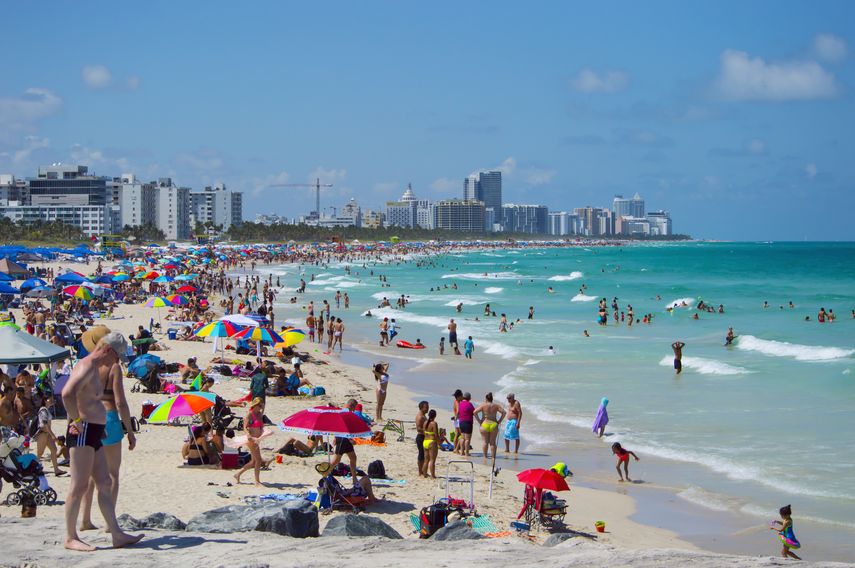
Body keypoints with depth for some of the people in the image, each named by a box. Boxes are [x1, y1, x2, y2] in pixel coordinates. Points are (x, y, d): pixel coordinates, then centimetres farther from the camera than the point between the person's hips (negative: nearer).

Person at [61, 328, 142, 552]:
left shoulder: (95, 368, 19)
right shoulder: (86, 366, -14)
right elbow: (67, 393, -31)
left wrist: (108, 367, 29)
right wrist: (77, 420, -24)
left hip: (93, 433, 11)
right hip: (83, 433, -11)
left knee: (105, 484, 9)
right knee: (79, 486, -6)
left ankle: (117, 535, 11)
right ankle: (71, 538, -1)